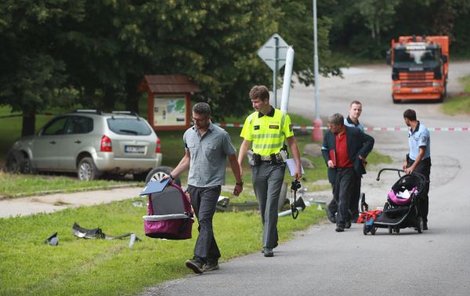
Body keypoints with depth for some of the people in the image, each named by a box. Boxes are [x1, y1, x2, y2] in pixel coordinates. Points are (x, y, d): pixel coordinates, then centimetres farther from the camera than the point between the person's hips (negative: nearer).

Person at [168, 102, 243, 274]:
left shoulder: (220, 135, -6)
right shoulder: (188, 134, 8)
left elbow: (232, 159, 3)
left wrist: (239, 183, 9)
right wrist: (171, 176, 17)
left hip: (212, 185, -5)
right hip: (193, 184, 5)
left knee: (205, 221, -18)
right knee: (203, 224, 9)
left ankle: (199, 260, -28)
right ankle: (213, 258, 19)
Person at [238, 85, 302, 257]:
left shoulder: (282, 117, -1)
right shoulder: (251, 119, 7)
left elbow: (292, 142, 4)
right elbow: (246, 144, 11)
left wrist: (298, 165, -1)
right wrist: (238, 166, 0)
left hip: (276, 165, -4)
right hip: (258, 165, 4)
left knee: (271, 204, -13)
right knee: (262, 206, 10)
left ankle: (268, 245, -15)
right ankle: (272, 239, 26)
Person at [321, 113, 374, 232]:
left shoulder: (354, 132, -9)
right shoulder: (328, 134, 3)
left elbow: (370, 140, 1)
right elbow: (324, 149, 16)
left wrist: (362, 155, -6)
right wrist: (327, 160, -2)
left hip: (348, 170, -5)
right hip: (334, 170, 5)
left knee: (343, 196, -11)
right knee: (337, 196, 13)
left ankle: (341, 223, -10)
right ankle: (346, 219, 32)